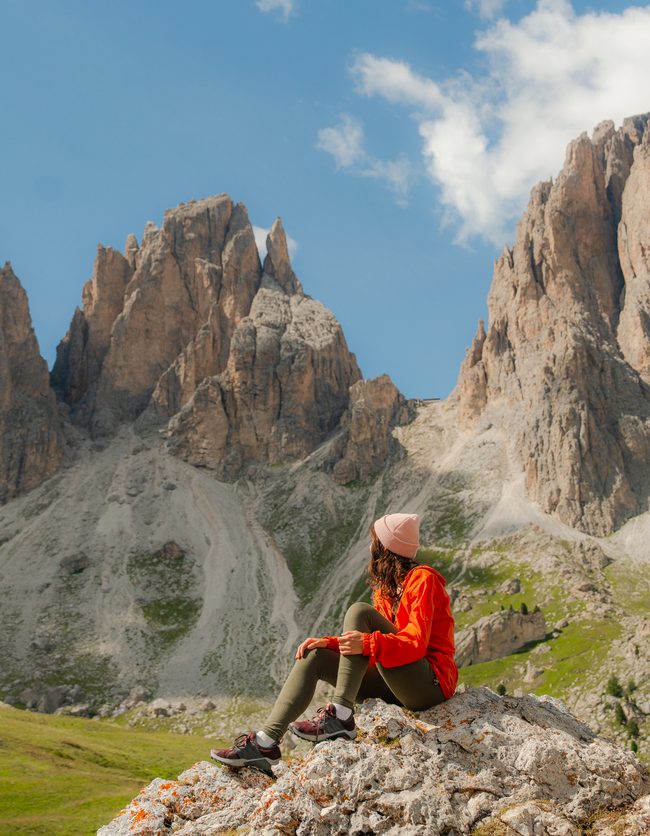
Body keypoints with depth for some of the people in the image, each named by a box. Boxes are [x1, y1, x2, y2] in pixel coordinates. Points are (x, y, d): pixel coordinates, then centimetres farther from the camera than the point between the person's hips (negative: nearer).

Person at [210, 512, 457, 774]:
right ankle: (266, 743, -13)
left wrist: (367, 643, -35)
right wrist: (328, 643, -1)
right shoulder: (386, 588, 17)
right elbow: (366, 641, 15)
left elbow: (416, 643, -20)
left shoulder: (422, 579, -9)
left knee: (359, 612, -23)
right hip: (395, 683, 9)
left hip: (430, 682, -9)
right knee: (314, 657, -2)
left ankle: (341, 717, -27)